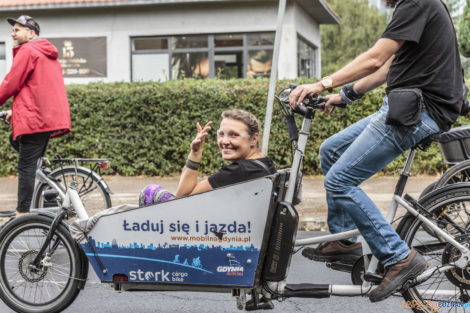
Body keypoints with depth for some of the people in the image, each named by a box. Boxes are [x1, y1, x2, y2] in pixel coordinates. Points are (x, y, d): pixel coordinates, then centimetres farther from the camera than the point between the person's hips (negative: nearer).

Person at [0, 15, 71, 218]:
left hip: (35, 117, -10)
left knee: (26, 165, -9)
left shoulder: (27, 51, -7)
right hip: (53, 116, 10)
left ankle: (22, 214, -10)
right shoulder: (48, 53, 23)